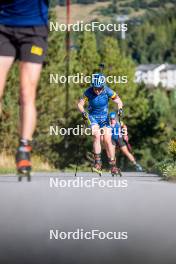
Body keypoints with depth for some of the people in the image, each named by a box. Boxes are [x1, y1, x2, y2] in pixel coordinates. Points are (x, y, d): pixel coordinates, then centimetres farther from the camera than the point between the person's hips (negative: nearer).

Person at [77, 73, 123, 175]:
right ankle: (98, 162, -20)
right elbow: (80, 104, -15)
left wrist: (120, 108, -31)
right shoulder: (89, 92, -18)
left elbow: (118, 101, -10)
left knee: (108, 140, -10)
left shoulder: (107, 91, -17)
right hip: (93, 117, -1)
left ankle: (113, 166, 0)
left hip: (104, 117, 1)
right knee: (97, 135, -26)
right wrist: (83, 112, -34)